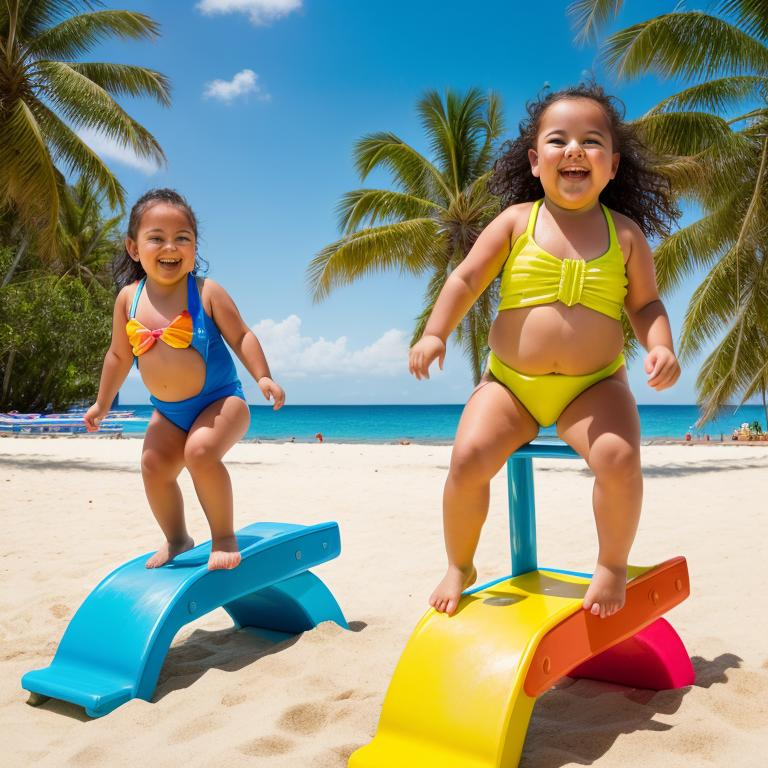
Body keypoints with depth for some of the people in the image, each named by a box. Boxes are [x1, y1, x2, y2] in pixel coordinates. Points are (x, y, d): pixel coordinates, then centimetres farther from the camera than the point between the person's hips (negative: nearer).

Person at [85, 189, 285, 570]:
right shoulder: (128, 298, -1)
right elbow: (119, 355, 11)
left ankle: (224, 536, -11)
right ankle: (176, 539, 22)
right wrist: (102, 403, 18)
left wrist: (263, 377, -22)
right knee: (154, 465, -3)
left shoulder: (206, 292, -13)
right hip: (168, 411, 5)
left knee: (200, 451, -28)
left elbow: (241, 337, -8)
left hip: (219, 400, -5)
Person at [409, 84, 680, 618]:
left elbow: (645, 304, 8)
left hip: (594, 385, 0)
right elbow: (466, 280, 0)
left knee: (619, 456, -28)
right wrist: (435, 333, -14)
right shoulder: (516, 221, 1)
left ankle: (613, 565, 0)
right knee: (469, 456, -22)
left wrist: (660, 347, -12)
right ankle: (460, 567, 6)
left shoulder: (626, 233, 4)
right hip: (510, 382, 1)